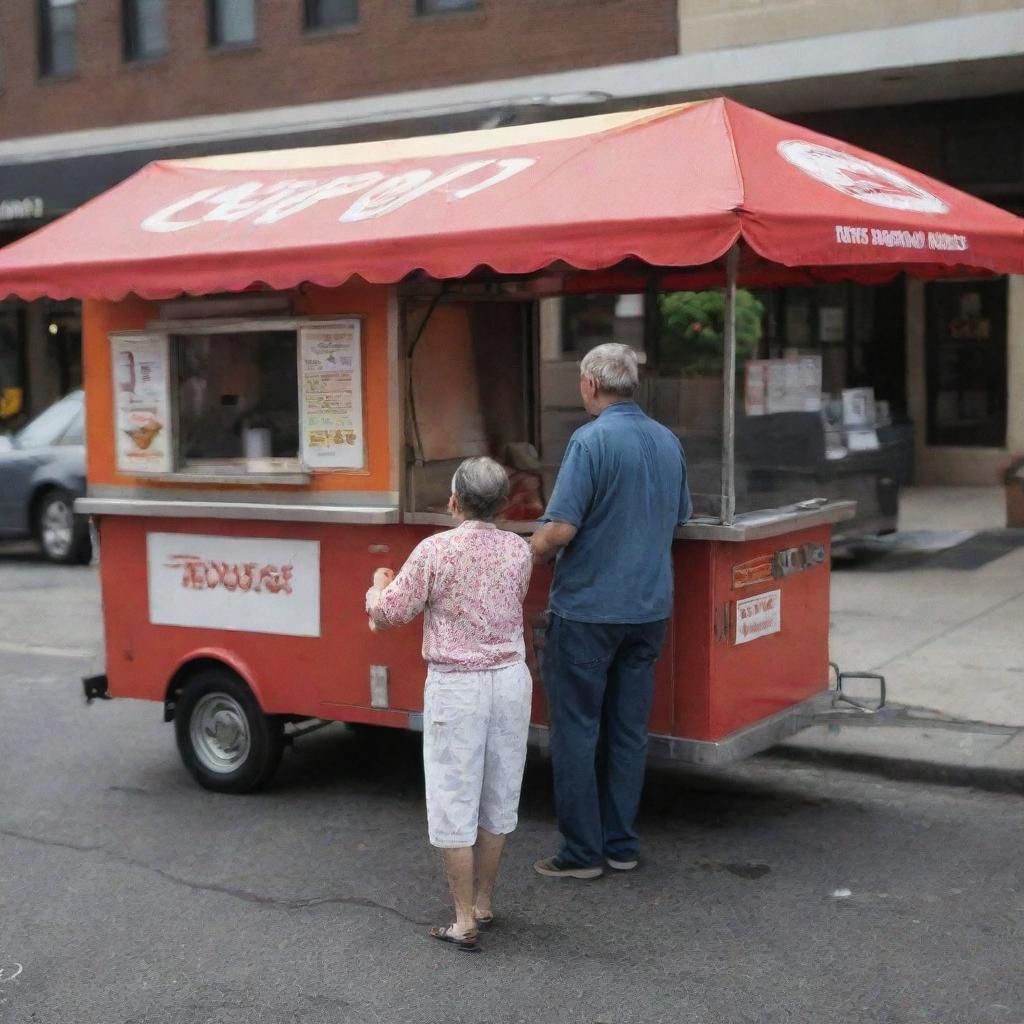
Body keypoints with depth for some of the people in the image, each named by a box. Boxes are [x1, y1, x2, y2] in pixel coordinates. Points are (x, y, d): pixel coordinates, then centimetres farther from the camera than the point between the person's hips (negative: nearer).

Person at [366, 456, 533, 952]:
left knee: (454, 800, 4)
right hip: (511, 678, 4)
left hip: (456, 686, -4)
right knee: (498, 795, 16)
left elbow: (389, 614, -9)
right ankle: (484, 903, 28)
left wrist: (379, 587, 14)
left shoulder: (435, 550, -13)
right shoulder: (518, 550, 0)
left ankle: (464, 921, 6)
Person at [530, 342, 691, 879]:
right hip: (649, 607, 7)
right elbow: (679, 518, 18)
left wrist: (529, 554, -3)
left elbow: (560, 529, -21)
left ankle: (581, 851, 9)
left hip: (588, 608, -6)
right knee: (628, 729, 13)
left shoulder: (591, 440, -15)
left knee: (576, 730, 3)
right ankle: (622, 844, 20)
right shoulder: (668, 441, 7)